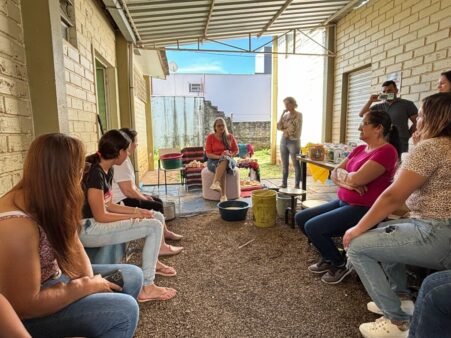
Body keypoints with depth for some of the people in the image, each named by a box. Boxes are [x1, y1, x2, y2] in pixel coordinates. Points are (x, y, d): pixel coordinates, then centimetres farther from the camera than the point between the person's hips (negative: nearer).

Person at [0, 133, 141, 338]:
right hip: (27, 315, -8)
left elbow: (73, 245, 3)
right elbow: (26, 305, -28)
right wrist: (85, 287, -18)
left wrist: (89, 280, -14)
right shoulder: (17, 226, -32)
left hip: (54, 278, 9)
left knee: (132, 276, 5)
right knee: (125, 309, -22)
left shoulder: (50, 204, -5)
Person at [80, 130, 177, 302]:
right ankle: (147, 287, -11)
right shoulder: (94, 172, -22)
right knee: (154, 227, -19)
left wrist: (137, 210, -1)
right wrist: (134, 216, -12)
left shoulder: (107, 170, 7)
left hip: (98, 221, 9)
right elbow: (101, 216, -21)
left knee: (158, 217, 8)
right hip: (87, 229, -9)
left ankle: (152, 262, 29)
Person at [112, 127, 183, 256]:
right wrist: (144, 198, -12)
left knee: (157, 201, 15)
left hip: (124, 197, 11)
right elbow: (128, 191, -27)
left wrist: (143, 195, 7)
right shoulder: (121, 161, -25)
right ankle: (160, 246, -7)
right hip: (121, 202, -11)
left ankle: (165, 232, 30)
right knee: (156, 207, -13)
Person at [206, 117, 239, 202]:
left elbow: (236, 150, 12)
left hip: (228, 160, 1)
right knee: (223, 169, -39)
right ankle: (223, 196, -48)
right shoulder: (210, 137, 1)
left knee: (225, 160, -39)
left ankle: (215, 183, -52)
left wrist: (230, 154, -11)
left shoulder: (229, 136, 6)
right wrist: (219, 157, -21)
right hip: (214, 160, -1)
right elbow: (208, 154, -4)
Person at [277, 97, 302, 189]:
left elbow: (294, 129, -13)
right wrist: (282, 114, -2)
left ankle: (297, 185, 3)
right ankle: (284, 183, 19)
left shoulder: (299, 115, -4)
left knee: (296, 164, -3)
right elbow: (279, 127, 2)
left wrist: (284, 129, -1)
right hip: (283, 140, 6)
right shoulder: (285, 115, 12)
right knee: (284, 164, 10)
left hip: (293, 141, -6)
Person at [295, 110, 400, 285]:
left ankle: (340, 264, 4)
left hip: (363, 209, -9)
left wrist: (341, 172, -5)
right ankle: (328, 257, 19)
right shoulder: (360, 149, 12)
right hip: (344, 202, 9)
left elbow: (357, 179, -26)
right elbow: (334, 174, 6)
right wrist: (349, 183, -14)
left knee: (312, 226, -22)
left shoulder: (386, 151, -15)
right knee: (301, 217, 4)